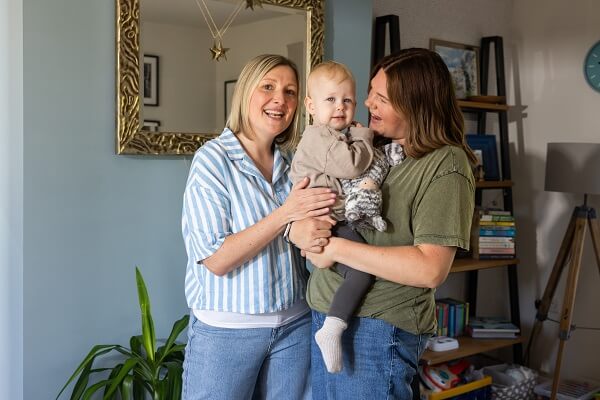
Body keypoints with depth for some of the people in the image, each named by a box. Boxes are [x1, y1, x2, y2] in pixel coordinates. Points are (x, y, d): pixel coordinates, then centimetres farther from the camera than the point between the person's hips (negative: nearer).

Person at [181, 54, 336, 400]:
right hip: (227, 330, -5)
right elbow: (215, 260, -18)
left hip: (295, 323, 5)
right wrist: (285, 214, -24)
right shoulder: (213, 160, -12)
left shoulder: (294, 161, 3)